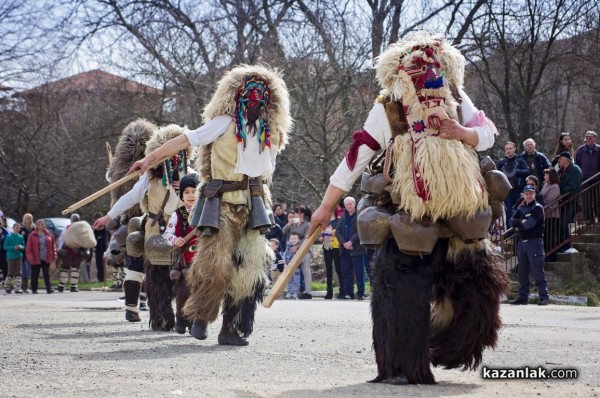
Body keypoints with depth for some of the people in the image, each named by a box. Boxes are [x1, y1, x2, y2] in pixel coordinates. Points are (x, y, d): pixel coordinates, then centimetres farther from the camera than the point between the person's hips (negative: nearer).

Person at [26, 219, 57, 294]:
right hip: (36, 260, -2)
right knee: (35, 275, 6)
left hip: (46, 260, 2)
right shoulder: (32, 235, -4)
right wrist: (31, 258, -12)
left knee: (47, 275, 0)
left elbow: (53, 246, 8)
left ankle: (49, 288, -1)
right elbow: (28, 248, -4)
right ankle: (34, 289, 15)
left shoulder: (49, 234, 5)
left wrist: (53, 257, 2)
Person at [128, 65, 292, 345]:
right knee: (216, 262, -13)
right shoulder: (225, 123, -2)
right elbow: (186, 140, -6)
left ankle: (232, 329, 5)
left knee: (251, 266, -3)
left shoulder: (271, 132, 14)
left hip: (253, 206, 5)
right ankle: (200, 316, 11)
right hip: (223, 204, -5)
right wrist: (149, 158, -11)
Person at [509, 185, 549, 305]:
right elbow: (512, 222, 6)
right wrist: (521, 222, -11)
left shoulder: (538, 208, -2)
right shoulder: (521, 208, 18)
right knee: (522, 272, 9)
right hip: (521, 242, 7)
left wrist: (518, 226, -1)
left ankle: (544, 297, -10)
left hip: (534, 242, -7)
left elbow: (530, 224, -14)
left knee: (537, 271, -10)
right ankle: (523, 297, 14)